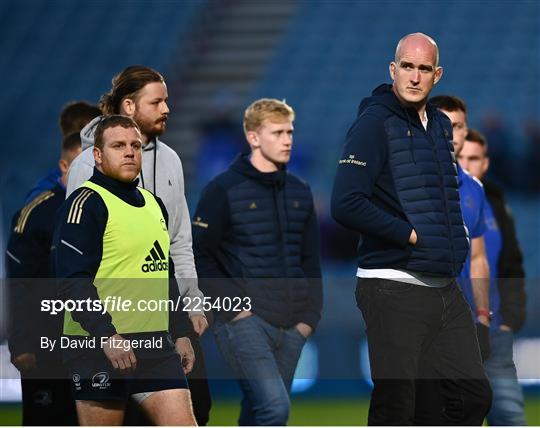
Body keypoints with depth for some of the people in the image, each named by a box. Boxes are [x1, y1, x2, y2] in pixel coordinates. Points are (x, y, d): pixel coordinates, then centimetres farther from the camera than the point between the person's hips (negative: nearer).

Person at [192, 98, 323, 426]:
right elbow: (199, 256, -4)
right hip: (245, 321, -6)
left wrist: (311, 315, 8)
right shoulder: (224, 190, -4)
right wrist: (231, 306, -11)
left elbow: (310, 261, 19)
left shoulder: (300, 193, 14)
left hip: (291, 326, 6)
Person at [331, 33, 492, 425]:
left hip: (445, 288, 8)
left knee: (473, 394, 7)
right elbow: (346, 205, -20)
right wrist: (410, 235, -15)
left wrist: (457, 239, 9)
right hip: (394, 289, -8)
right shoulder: (375, 123, -10)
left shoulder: (441, 125, 14)